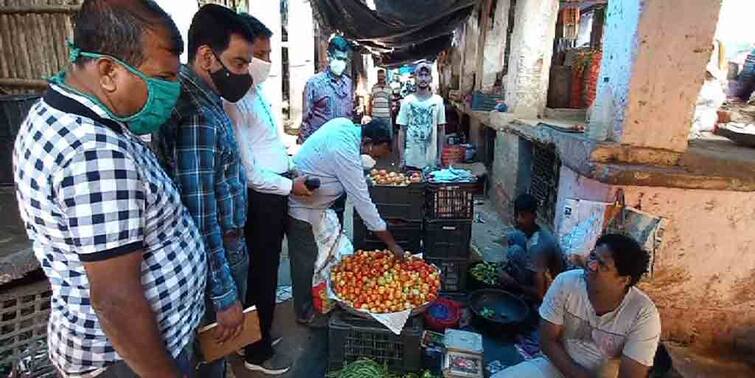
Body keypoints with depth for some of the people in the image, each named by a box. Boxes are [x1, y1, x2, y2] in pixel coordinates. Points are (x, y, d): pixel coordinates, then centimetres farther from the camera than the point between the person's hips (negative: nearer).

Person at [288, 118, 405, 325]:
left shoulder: (345, 124, -5)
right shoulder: (345, 154, -31)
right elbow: (363, 203, -28)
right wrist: (392, 244, -20)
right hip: (301, 207, -10)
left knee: (310, 257, 21)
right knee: (306, 262, 5)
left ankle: (310, 302, 38)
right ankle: (306, 313, 23)